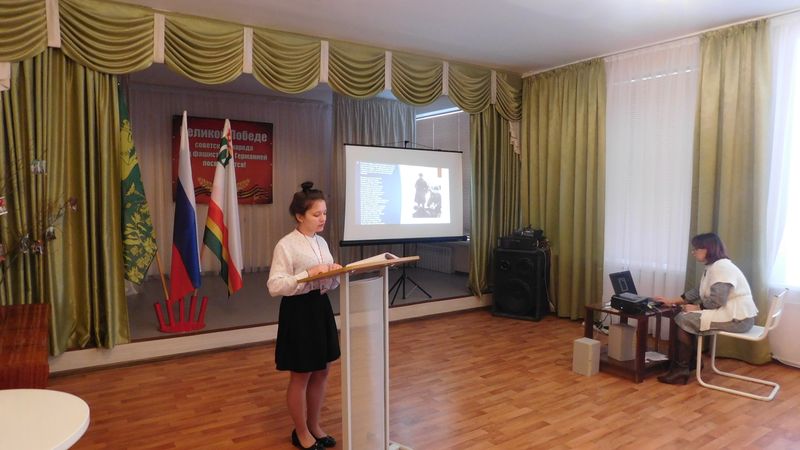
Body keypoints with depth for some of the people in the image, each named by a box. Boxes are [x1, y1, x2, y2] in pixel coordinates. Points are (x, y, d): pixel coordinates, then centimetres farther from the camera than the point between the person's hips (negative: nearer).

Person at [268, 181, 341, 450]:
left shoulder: (322, 243, 8)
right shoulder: (286, 245, -14)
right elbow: (274, 286, -20)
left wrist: (335, 274, -8)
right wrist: (308, 274, -27)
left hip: (321, 308, 8)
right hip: (299, 311, -7)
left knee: (321, 372, 16)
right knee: (301, 376, 8)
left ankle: (314, 426, 36)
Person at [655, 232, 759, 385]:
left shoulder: (721, 267, -19)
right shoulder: (713, 267, 14)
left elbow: (716, 301, -26)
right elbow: (698, 292, 19)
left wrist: (696, 308, -12)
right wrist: (672, 301, 15)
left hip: (738, 318, -10)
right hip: (729, 313, 10)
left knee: (684, 319, -15)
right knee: (686, 314, 8)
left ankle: (681, 371, -7)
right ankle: (690, 361, 14)